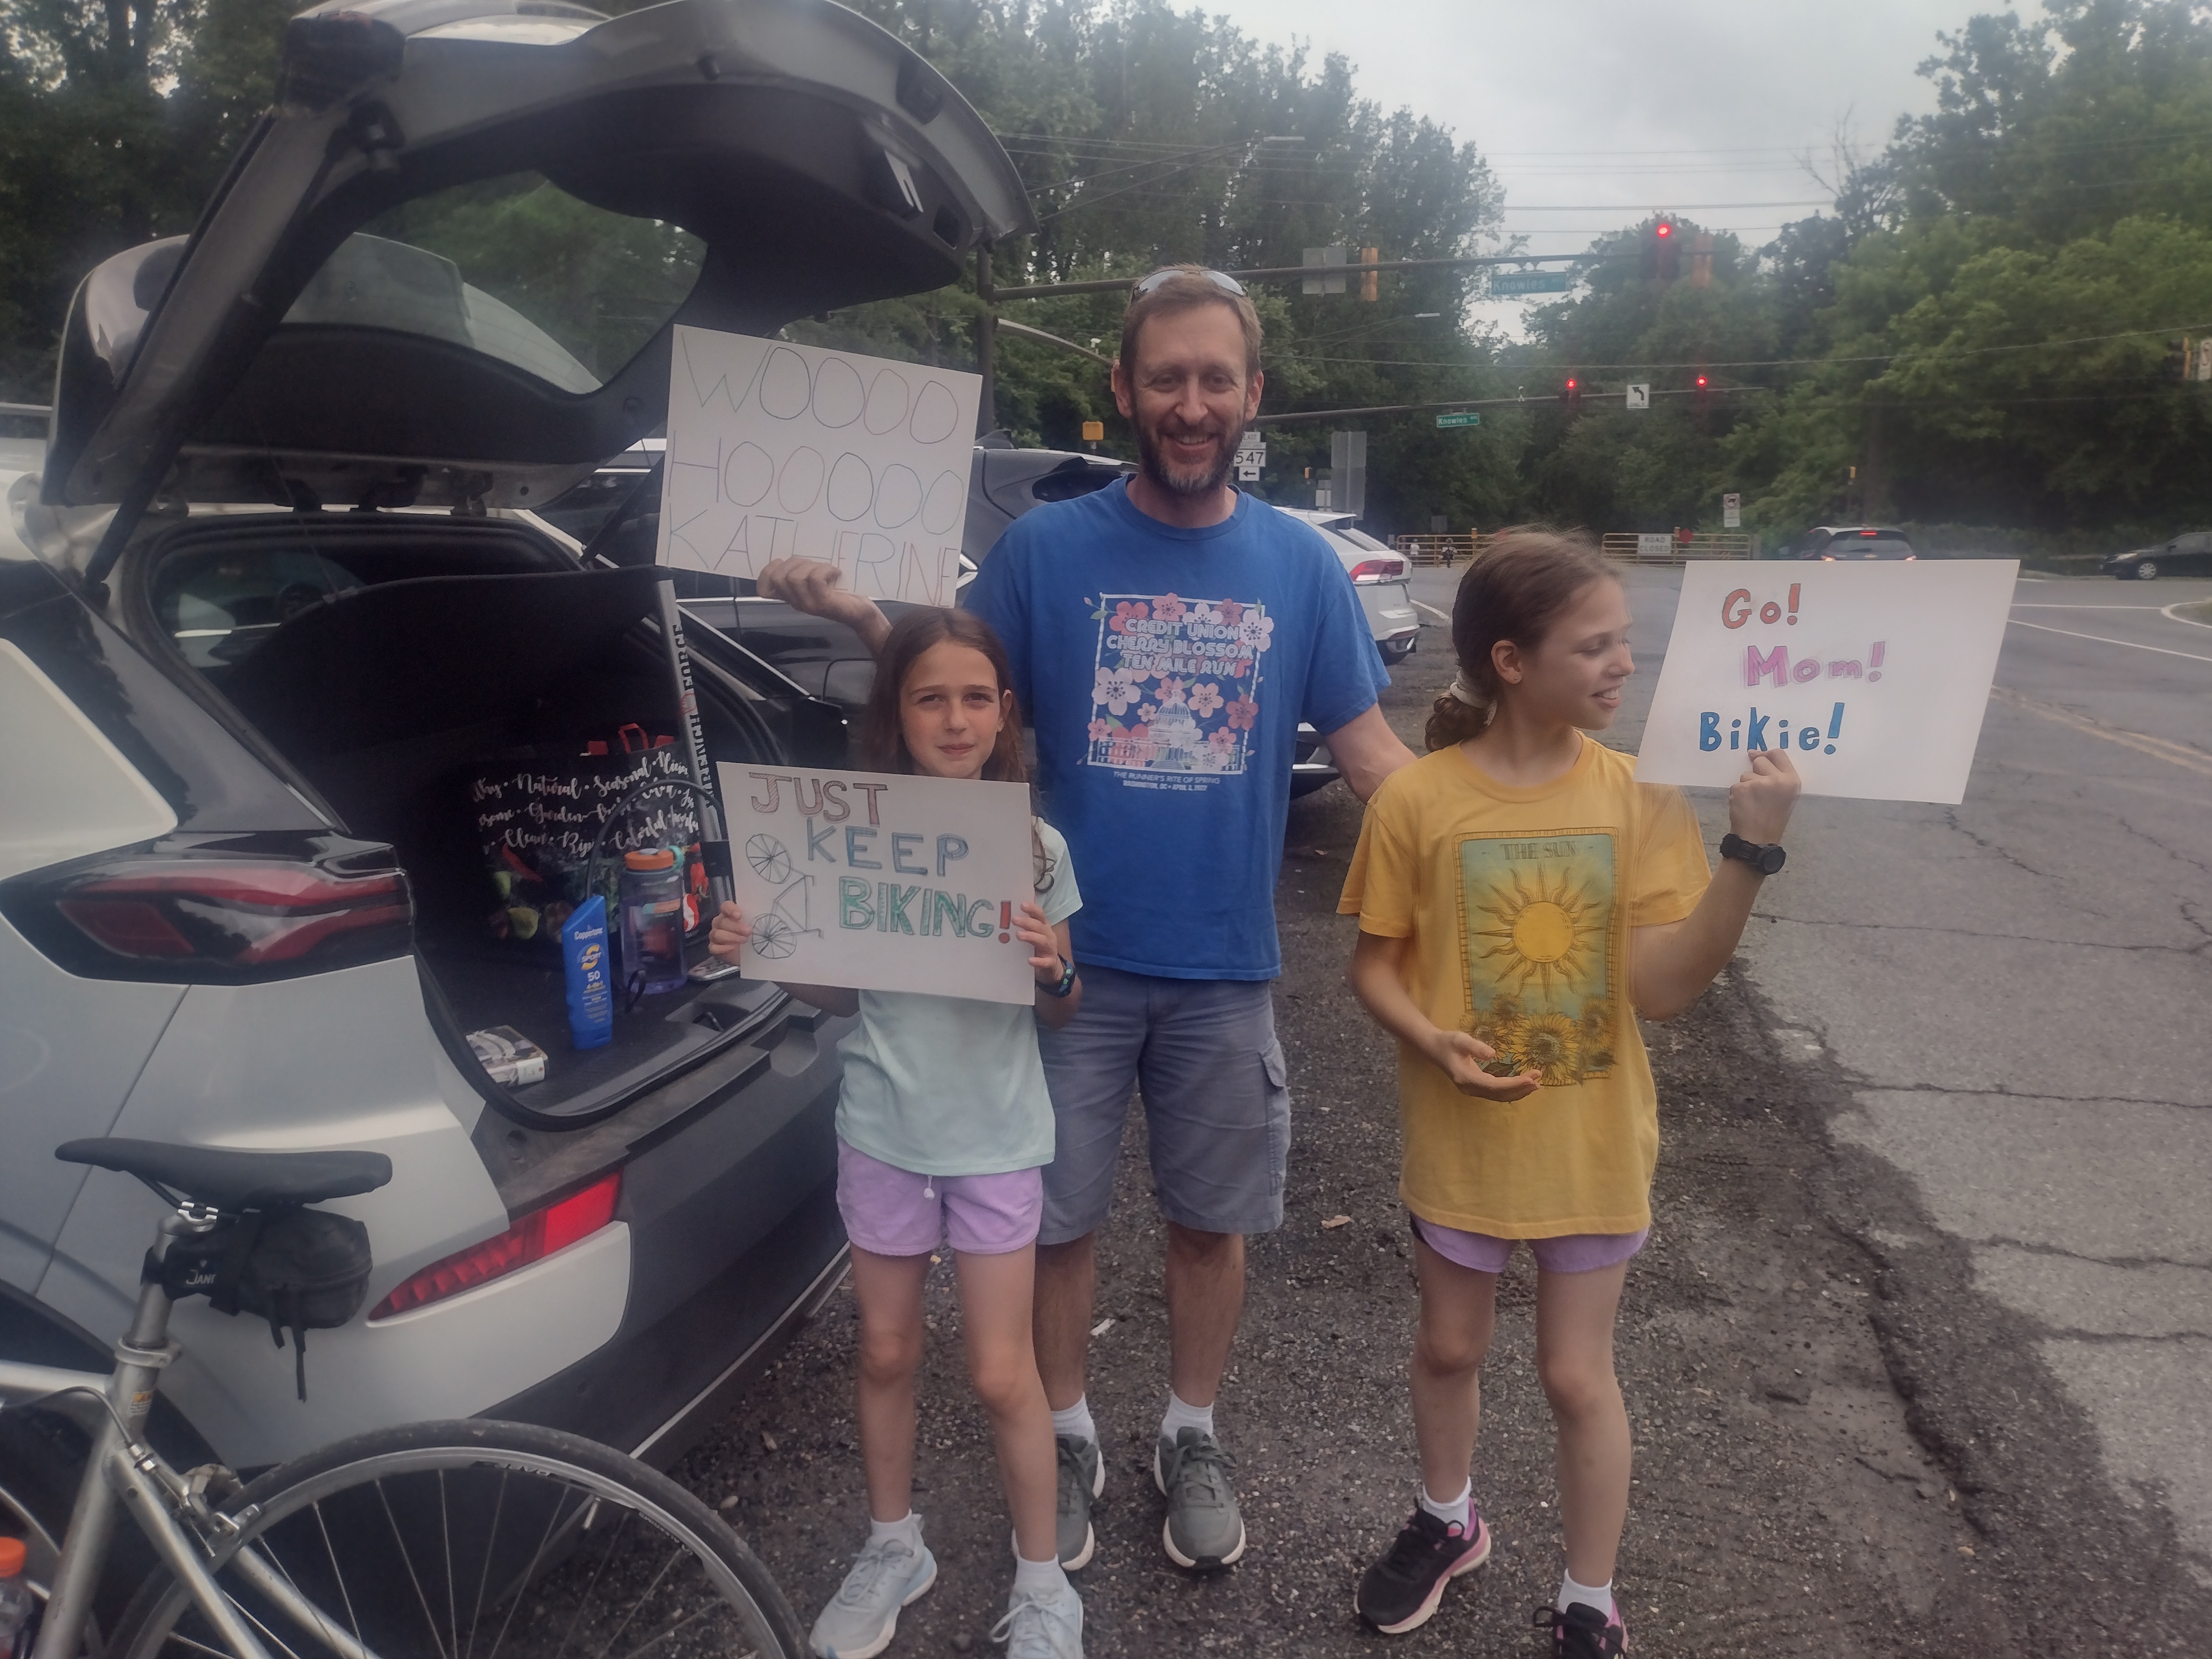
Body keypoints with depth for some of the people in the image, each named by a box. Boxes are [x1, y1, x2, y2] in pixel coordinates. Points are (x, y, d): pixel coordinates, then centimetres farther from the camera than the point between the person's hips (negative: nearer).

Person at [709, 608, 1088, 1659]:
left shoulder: (1036, 847, -9)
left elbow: (1060, 1014, -2)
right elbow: (835, 993, 3)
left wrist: (1054, 969, -24)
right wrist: (758, 955, -14)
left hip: (994, 1135, -2)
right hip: (884, 1129, 2)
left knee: (1001, 1374, 5)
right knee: (885, 1354, 17)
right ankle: (892, 1549, 40)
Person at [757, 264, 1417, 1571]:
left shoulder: (1302, 564, 1)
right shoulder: (1045, 549, -3)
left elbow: (1369, 748, 2)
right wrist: (861, 617, -13)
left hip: (1226, 969, 1)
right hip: (1072, 960, -1)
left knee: (1213, 1220, 16)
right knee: (1060, 1218, 13)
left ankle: (1192, 1438, 40)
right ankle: (1069, 1439, 37)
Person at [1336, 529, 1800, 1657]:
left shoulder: (1640, 796, -11)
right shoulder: (1418, 799, -14)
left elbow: (1663, 989, -17)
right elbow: (1374, 964, -4)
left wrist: (1751, 851, -27)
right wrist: (1432, 1041, -23)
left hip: (1591, 1143, 0)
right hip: (1462, 1137, 0)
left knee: (1577, 1376, 12)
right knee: (1449, 1348, 21)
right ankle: (1446, 1525, 49)